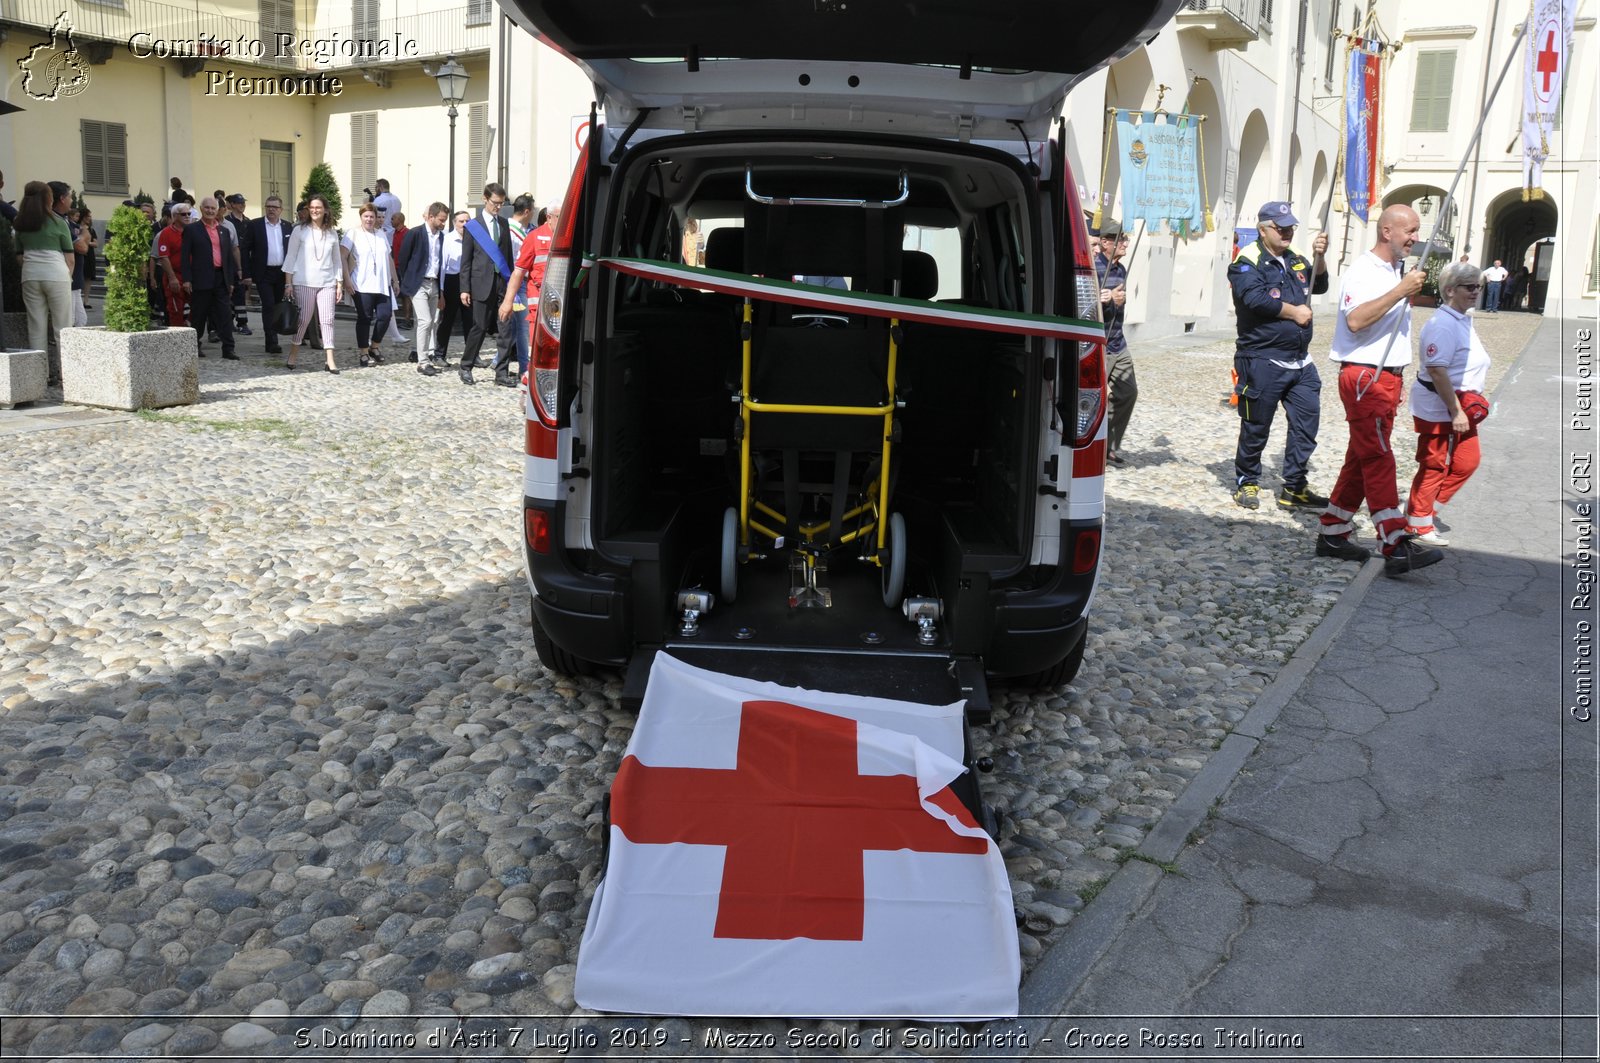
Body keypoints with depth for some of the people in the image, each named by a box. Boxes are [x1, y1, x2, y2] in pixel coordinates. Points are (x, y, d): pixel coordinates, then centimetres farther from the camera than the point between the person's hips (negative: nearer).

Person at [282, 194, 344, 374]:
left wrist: (339, 284, 10)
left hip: (327, 283, 2)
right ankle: (292, 357, 12)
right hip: (304, 282, -2)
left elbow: (337, 259, 15)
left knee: (327, 320, -4)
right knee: (303, 320, -2)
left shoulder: (332, 233, 11)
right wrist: (288, 283, -3)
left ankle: (330, 361, -5)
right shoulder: (300, 231, 3)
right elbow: (290, 257, 3)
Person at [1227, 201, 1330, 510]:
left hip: (1299, 361, 7)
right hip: (1262, 361, -7)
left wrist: (1319, 257, 0)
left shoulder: (1295, 259, 16)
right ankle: (1246, 482, 20)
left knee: (1307, 421, 6)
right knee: (1256, 427, 3)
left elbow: (1318, 286, 17)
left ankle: (1294, 487, 14)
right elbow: (1256, 299, -22)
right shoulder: (1248, 261, -9)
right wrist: (1294, 312, -11)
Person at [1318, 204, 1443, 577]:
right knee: (1379, 460, -13)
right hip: (1364, 377, -10)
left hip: (1388, 377, 10)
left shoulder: (1398, 271, 19)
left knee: (1362, 460, 11)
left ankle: (1333, 533, 18)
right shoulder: (1363, 271, -11)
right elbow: (1355, 320, -29)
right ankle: (1397, 548, -17)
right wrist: (1401, 291, -27)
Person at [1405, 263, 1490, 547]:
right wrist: (1455, 411, -25)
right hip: (1438, 408, -10)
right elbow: (1437, 370, -26)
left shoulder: (1463, 320, 11)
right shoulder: (1443, 324, -20)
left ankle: (1425, 509, 26)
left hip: (1460, 405, 10)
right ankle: (1419, 523, 16)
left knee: (1467, 462, 14)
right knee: (1434, 466, 1)